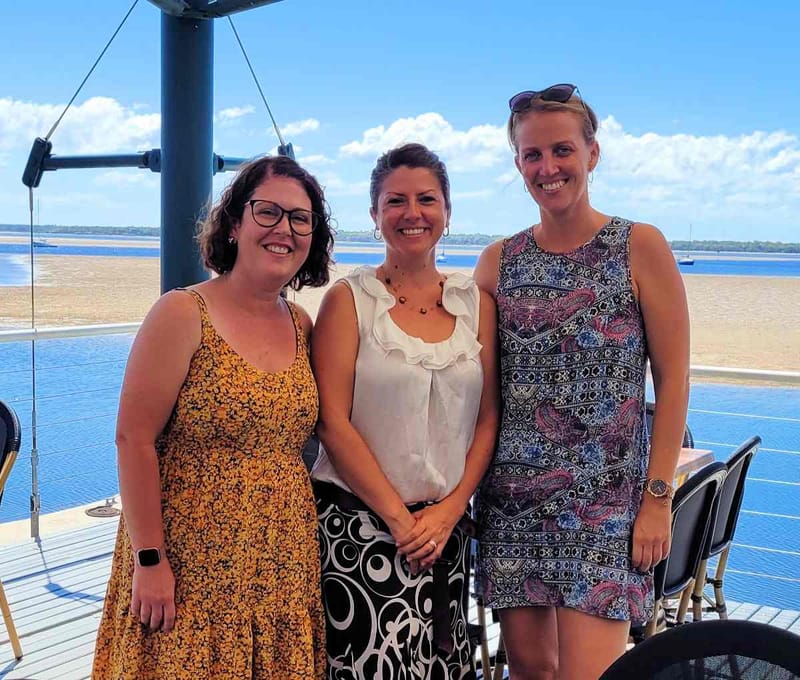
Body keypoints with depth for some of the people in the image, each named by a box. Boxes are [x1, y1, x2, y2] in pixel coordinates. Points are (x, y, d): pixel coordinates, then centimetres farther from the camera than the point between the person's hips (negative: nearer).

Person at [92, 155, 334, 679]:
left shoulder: (302, 326, 7)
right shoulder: (184, 314, -9)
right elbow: (134, 440, -12)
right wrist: (150, 560, -15)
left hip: (284, 565, 5)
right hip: (194, 561, -5)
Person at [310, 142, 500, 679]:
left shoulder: (476, 303, 8)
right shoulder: (349, 299, -2)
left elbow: (488, 419, 7)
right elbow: (333, 423, -8)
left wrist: (450, 509, -4)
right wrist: (399, 516, -11)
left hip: (447, 527, 4)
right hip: (359, 521, -3)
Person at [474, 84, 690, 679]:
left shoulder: (640, 247, -4)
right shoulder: (498, 262, 6)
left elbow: (674, 379, -4)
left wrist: (659, 498, -8)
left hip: (606, 496, -3)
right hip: (512, 493, 4)